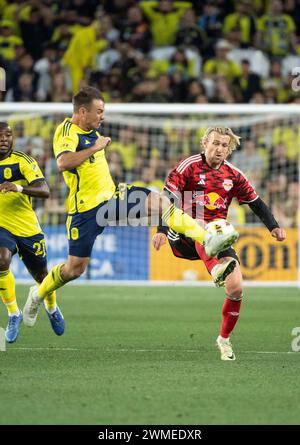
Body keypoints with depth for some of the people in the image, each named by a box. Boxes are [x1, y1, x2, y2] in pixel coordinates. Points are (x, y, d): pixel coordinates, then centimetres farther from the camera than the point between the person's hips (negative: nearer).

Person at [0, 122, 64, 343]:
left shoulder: (23, 161, -11)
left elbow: (44, 190, -24)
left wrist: (19, 188, -42)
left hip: (28, 228, 0)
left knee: (41, 276, 14)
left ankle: (52, 308, 49)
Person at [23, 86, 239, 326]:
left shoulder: (91, 130, 10)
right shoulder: (67, 131, -17)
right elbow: (63, 163, -37)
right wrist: (94, 148, -27)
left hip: (110, 196, 8)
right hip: (87, 207, -8)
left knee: (162, 203, -12)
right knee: (74, 269, -1)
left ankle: (207, 241, -16)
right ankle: (38, 293, 25)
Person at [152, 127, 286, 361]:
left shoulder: (233, 175, 9)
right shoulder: (188, 167, -5)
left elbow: (256, 202, 15)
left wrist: (274, 227, -1)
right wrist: (161, 230, -25)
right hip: (185, 234, -3)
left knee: (236, 289, -7)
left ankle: (224, 338, 13)